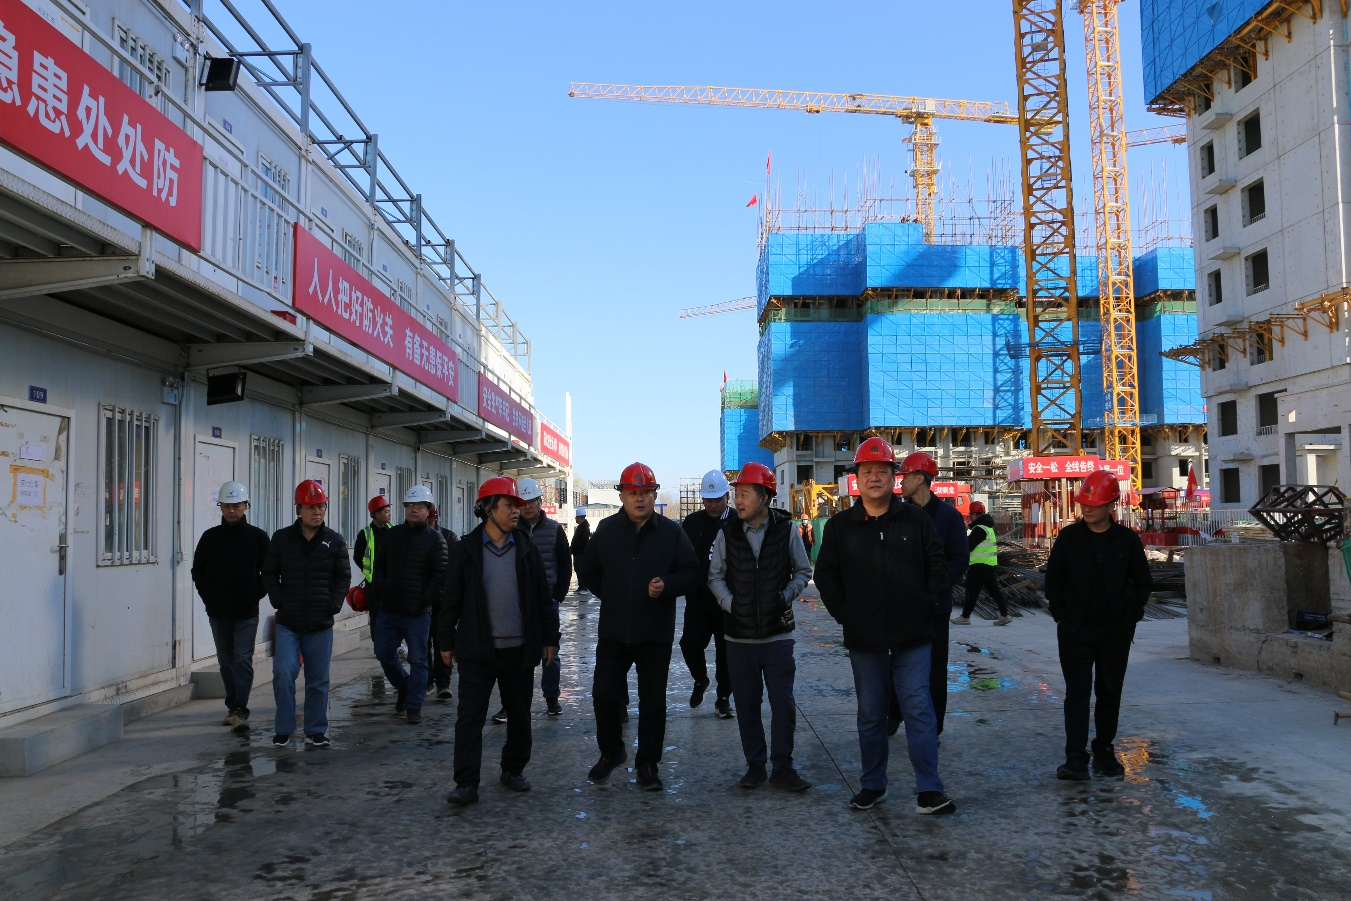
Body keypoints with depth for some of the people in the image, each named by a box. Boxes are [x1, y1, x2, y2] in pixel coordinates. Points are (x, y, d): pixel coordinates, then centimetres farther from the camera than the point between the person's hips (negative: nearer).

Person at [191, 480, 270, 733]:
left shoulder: (257, 537, -1)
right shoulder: (210, 537, 5)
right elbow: (198, 571, 13)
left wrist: (256, 596, -3)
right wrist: (209, 597, 4)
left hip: (247, 613, -3)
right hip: (218, 613, 3)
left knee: (243, 661, -9)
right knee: (226, 662, 12)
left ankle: (240, 711, -12)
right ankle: (233, 707, 22)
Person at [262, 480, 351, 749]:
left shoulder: (335, 541, 4)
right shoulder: (282, 538, 3)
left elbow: (343, 577, 8)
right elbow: (269, 573, 8)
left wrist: (334, 604, -4)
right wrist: (278, 601, -5)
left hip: (321, 624, 1)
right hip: (288, 622, 0)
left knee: (318, 680, 6)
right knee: (283, 672, -10)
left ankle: (315, 731, 17)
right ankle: (283, 730, 5)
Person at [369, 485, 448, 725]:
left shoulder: (435, 539, -4)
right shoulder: (393, 534, 10)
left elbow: (441, 574, -8)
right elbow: (380, 564, 17)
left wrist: (427, 599, -13)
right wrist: (378, 590, 6)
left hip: (418, 613, -5)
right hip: (389, 610, 5)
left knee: (418, 660, 1)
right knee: (384, 653, 11)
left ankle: (414, 706, 11)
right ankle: (404, 687, 35)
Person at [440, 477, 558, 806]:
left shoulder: (526, 547, 5)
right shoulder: (467, 549, -1)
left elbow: (543, 596, 8)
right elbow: (452, 599, 3)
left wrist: (549, 638, 6)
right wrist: (447, 641, 4)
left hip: (519, 649, 3)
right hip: (477, 649, -2)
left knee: (519, 715, 12)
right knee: (470, 716, -4)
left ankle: (513, 770, 29)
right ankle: (466, 783, 1)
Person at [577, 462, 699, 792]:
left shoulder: (671, 532, -2)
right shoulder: (606, 530, 4)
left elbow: (691, 572, -2)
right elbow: (588, 571, 16)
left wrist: (667, 586, -19)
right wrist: (611, 596, 9)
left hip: (656, 634, -1)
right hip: (613, 632, 2)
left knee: (653, 702, 7)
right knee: (604, 694, 5)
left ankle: (647, 764, 21)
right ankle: (610, 752, 29)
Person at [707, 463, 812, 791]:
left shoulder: (787, 529, -4)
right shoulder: (727, 532, -1)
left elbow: (803, 571, 8)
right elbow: (715, 576, 7)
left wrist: (786, 597, -7)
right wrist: (730, 603, -7)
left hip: (778, 632, -1)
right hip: (739, 635, 1)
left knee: (783, 703, 0)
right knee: (747, 705, 9)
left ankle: (782, 768, 14)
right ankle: (755, 765, 23)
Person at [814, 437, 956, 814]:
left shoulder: (915, 519, 2)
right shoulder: (840, 526, 3)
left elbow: (937, 564, 10)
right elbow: (825, 575, 9)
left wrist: (927, 604, 2)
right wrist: (844, 614, 2)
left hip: (913, 639, -1)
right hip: (864, 641, 1)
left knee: (919, 710, -3)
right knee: (870, 715, 12)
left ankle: (929, 792, 2)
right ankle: (872, 784, 24)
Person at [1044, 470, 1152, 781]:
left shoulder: (1127, 540, 1)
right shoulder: (1068, 537, 0)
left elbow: (1142, 581, 11)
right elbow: (1053, 579, 7)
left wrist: (1132, 615, 2)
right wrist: (1060, 614, -1)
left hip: (1116, 631, 1)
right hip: (1075, 630, -1)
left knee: (1110, 692, 10)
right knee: (1077, 691, -7)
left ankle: (1104, 751, 24)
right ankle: (1076, 759, -8)